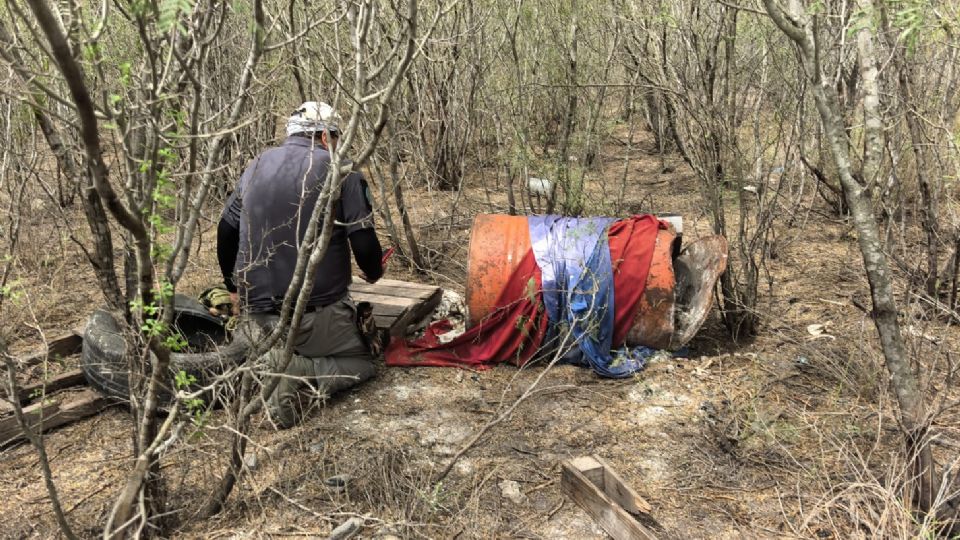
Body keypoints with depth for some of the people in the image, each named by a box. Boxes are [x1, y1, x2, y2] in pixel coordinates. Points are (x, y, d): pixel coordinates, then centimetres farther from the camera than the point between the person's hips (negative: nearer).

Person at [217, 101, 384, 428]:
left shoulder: (257, 165, 10)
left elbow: (226, 230, 16)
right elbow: (364, 241, -9)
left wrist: (234, 286, 29)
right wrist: (373, 274, 13)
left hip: (257, 305, 6)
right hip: (315, 308, -6)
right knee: (361, 363, 14)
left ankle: (272, 356, 0)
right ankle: (299, 372, -15)